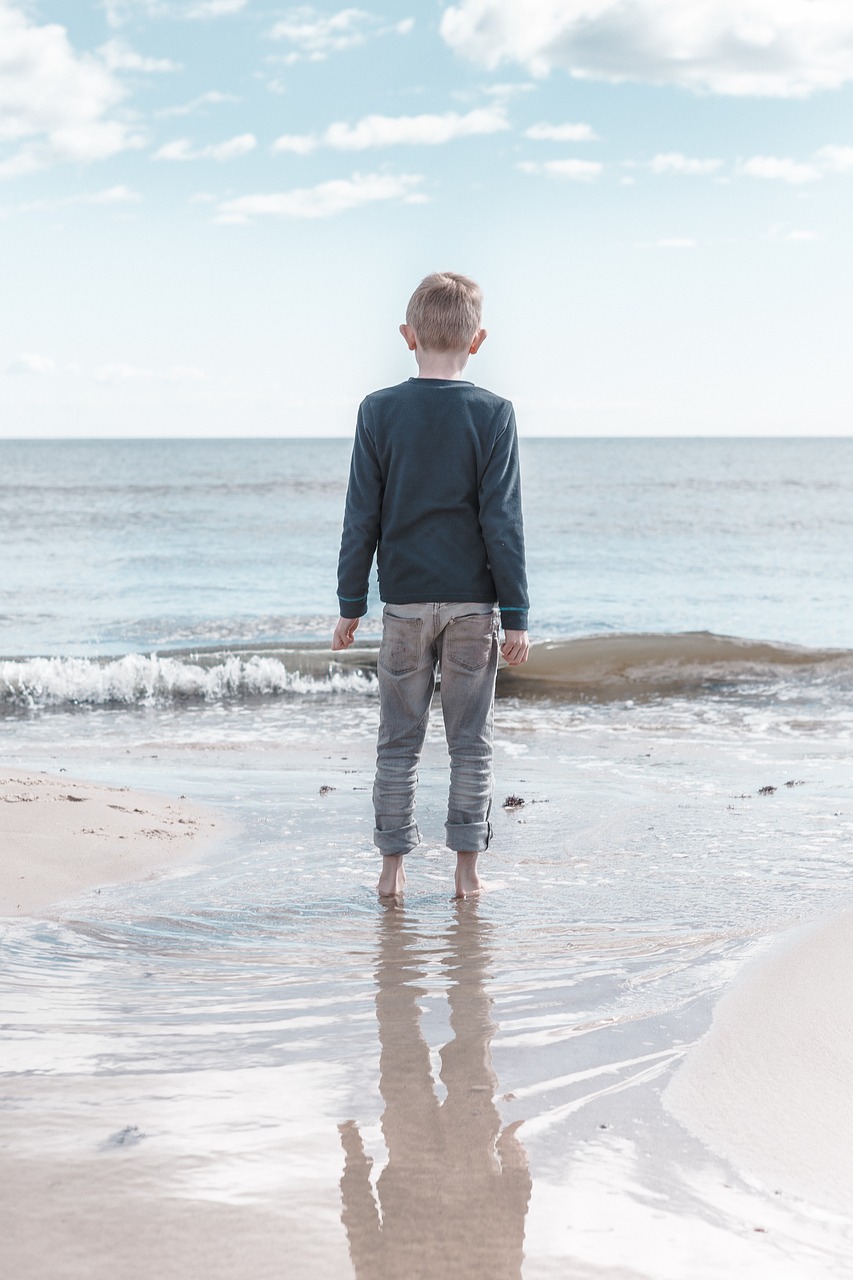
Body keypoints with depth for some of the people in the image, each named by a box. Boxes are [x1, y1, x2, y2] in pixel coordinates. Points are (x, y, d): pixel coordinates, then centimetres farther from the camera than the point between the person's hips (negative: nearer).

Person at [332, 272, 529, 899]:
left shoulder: (379, 411, -2)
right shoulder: (493, 414, -6)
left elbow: (362, 518, 0)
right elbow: (503, 522, -7)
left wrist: (352, 604, 7)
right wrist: (516, 615, -3)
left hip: (405, 600, 1)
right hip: (473, 600, -1)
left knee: (399, 741, 9)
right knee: (471, 741, 7)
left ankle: (393, 866, 11)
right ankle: (467, 868, 9)